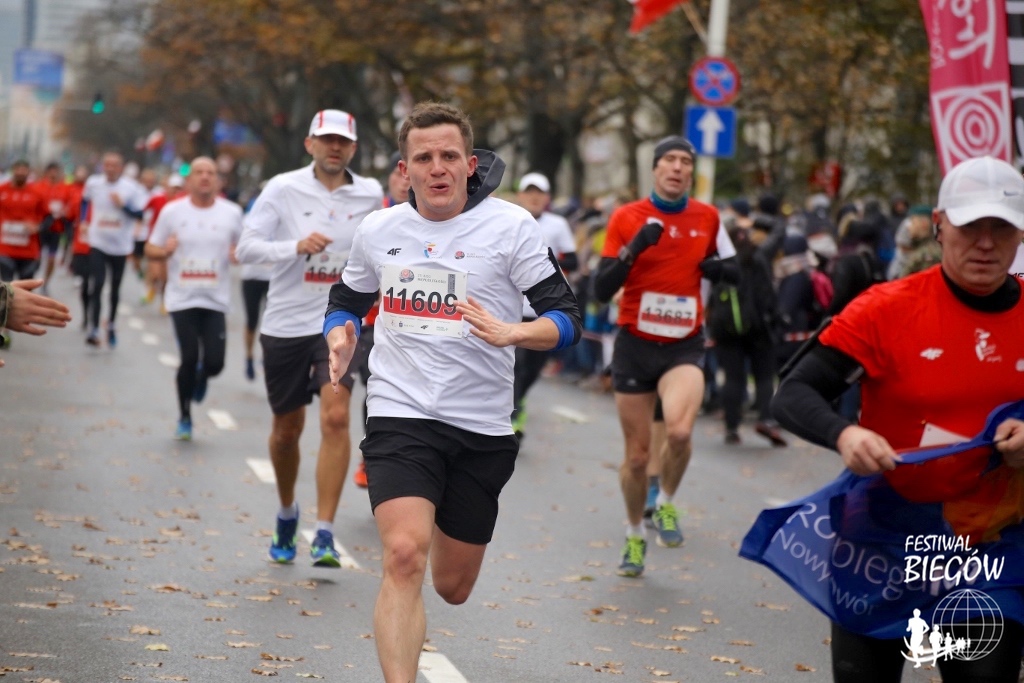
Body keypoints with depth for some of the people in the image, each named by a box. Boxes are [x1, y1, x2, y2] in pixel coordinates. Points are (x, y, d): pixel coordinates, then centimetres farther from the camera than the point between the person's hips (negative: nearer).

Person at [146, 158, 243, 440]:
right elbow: (150, 249, 8)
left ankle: (201, 377, 32)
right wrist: (165, 250, -15)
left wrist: (239, 253, -10)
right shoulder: (172, 211, 1)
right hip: (182, 298, -1)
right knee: (189, 359, -7)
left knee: (214, 362, -8)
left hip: (216, 300, 1)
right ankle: (184, 419, 14)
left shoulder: (232, 213, 3)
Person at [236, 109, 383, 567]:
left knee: (335, 417, -19)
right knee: (287, 429, 11)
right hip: (285, 323, 0)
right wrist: (295, 246, -24)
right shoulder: (283, 189, -4)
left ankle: (325, 534, -18)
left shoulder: (370, 194, 3)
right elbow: (246, 247, -11)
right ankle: (286, 512, 39)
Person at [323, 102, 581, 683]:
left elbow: (567, 317, -7)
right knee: (404, 555, -23)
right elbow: (347, 300, 22)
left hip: (482, 430, 0)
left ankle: (445, 532, 49)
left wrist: (513, 333, -27)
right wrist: (341, 335, -1)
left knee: (452, 587, 12)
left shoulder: (511, 226, -5)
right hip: (399, 416, 0)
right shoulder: (378, 231, 4)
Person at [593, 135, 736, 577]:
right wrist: (633, 248, -24)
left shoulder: (708, 218, 3)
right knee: (637, 454, 6)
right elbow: (600, 290, -9)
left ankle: (666, 504, 2)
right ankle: (635, 536, 29)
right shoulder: (626, 218, -4)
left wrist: (719, 268, -5)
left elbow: (733, 269, 18)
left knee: (679, 430, -27)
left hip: (684, 346, 0)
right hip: (635, 345, 0)